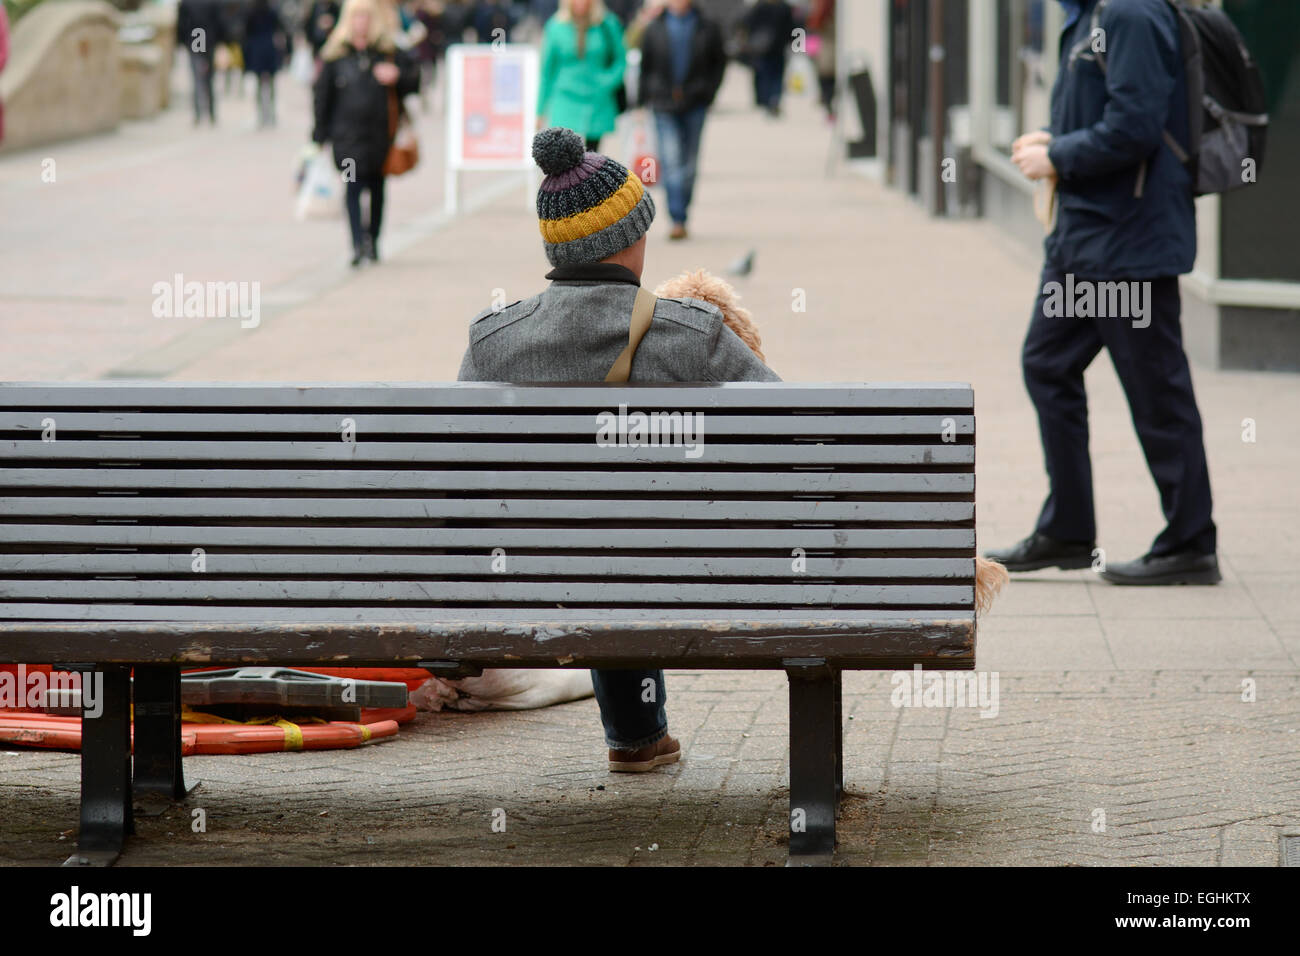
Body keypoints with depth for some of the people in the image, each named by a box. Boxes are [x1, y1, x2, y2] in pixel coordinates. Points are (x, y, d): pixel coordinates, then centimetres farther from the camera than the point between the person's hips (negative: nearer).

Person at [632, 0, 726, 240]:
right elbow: (644, 65, 9)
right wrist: (642, 100, 6)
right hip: (664, 104, -1)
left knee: (689, 164, 6)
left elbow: (719, 62, 10)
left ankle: (682, 218, 19)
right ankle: (677, 220, -14)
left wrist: (708, 92, 0)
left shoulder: (708, 29, 4)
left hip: (695, 104, 1)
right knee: (670, 159, -12)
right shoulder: (654, 28, 5)